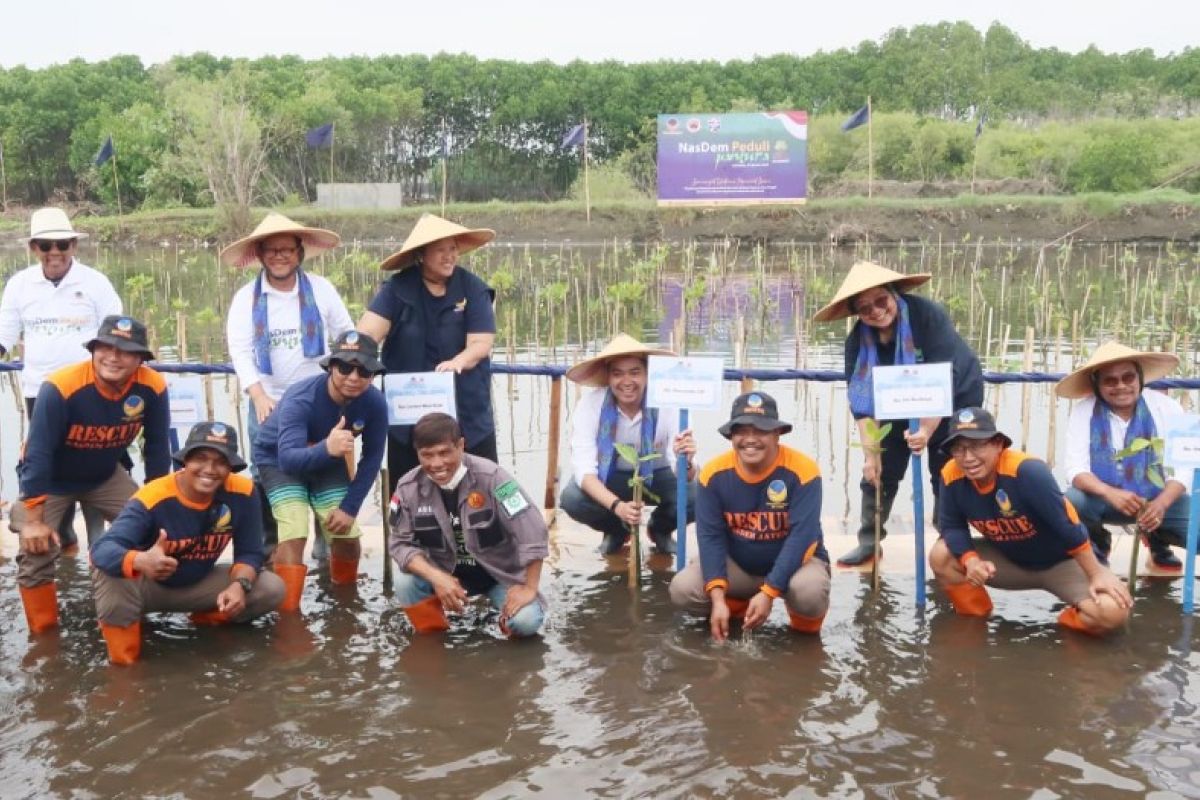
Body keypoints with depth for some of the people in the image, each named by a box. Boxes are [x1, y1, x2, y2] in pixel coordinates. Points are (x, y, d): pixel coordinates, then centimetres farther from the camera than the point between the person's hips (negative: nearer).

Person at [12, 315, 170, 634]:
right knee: (37, 552, -14)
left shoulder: (152, 387, -24)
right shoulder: (60, 387, -35)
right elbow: (37, 455, -29)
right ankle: (44, 634, 6)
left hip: (105, 476, 4)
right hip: (49, 480, -4)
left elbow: (157, 447, -9)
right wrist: (34, 520, -26)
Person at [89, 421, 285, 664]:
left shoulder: (242, 492, -19)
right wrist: (141, 561, -65)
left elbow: (250, 552, -10)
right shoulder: (153, 497, -32)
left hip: (197, 585, 4)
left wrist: (239, 585, -33)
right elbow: (102, 549, -42)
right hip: (144, 585, -4)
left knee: (271, 589, -13)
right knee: (113, 579, -38)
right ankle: (124, 658, -12)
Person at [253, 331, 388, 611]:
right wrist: (326, 449, -69)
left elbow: (372, 458, -12)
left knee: (347, 534, -1)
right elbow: (289, 458, -50)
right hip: (279, 459, -4)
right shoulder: (300, 399, -38)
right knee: (294, 534, -22)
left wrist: (350, 507, -16)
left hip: (328, 460, 4)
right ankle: (288, 611, -10)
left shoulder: (375, 403, -25)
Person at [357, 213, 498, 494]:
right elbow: (369, 332, -14)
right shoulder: (397, 288, -3)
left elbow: (481, 343, -11)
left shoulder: (473, 288, -4)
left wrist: (458, 362, -33)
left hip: (467, 412, 0)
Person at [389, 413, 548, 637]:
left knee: (525, 621, -25)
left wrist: (529, 588, -22)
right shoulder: (408, 487, -15)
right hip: (448, 573, 3)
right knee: (405, 584, -24)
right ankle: (432, 637, 5)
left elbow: (532, 530, -25)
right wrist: (436, 578, -26)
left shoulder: (490, 476, -26)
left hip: (501, 572, -2)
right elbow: (401, 543, -10)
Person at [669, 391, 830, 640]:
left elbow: (802, 535, -25)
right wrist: (718, 597, -25)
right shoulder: (714, 473, -14)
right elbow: (710, 536, -13)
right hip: (736, 565, 3)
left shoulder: (802, 470, -22)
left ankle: (804, 616, 3)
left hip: (793, 562, -3)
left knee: (809, 592, -36)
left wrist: (768, 592, -31)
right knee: (682, 589, -21)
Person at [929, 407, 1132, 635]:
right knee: (941, 556, -15)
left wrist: (1097, 574, -24)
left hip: (1060, 561, -4)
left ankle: (1073, 618, 8)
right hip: (1009, 560, 4)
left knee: (1112, 612, -28)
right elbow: (953, 527, -8)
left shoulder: (1027, 470, -36)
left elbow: (1067, 524, -30)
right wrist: (971, 560, -29)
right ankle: (975, 617, 9)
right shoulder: (952, 476, -20)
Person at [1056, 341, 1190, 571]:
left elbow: (1183, 467, -11)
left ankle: (1158, 542, 17)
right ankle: (1098, 544, 5)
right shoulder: (1083, 411, -11)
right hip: (1103, 498, -1)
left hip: (1157, 498, 2)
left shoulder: (1167, 409, -9)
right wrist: (1110, 493, -37)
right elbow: (1076, 469, -17)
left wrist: (1161, 504, -31)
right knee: (1071, 503, -33)